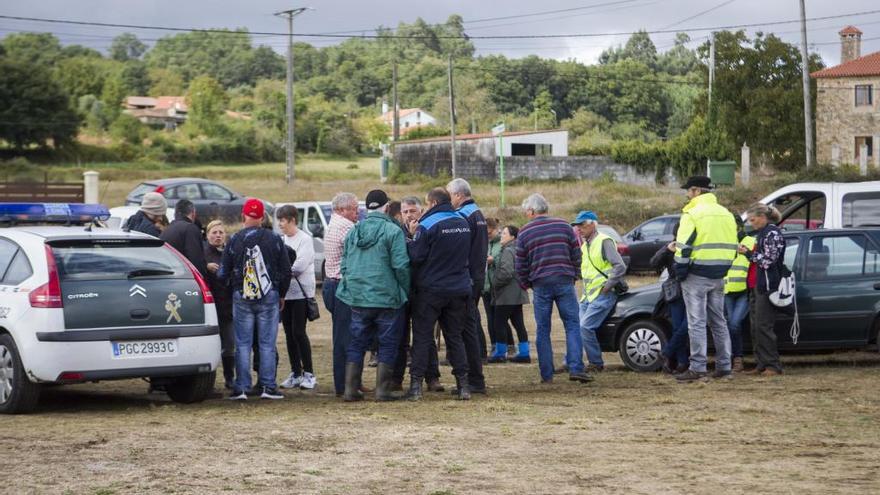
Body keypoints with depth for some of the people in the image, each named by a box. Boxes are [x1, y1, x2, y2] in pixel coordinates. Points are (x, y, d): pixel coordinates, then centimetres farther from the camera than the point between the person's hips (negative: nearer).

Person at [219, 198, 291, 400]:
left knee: (242, 344, 4)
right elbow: (286, 270, 2)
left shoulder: (235, 240, -2)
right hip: (269, 297, 0)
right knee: (267, 343, 4)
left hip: (241, 297, 0)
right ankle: (268, 386, 2)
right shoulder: (274, 239, -2)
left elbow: (223, 274, 1)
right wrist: (281, 295, 15)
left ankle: (241, 387, 2)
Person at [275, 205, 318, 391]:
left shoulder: (305, 239, -8)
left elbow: (299, 266, -17)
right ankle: (295, 374, 14)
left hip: (301, 293, -7)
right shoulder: (283, 240, 13)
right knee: (289, 334, 8)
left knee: (298, 332, -8)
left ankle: (309, 374, -1)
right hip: (285, 292, 7)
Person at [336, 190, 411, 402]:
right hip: (387, 299, -5)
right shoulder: (392, 231, -9)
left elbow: (344, 266, 12)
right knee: (388, 344, 5)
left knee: (356, 344, 12)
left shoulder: (353, 232, 8)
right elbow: (400, 266, -14)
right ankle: (382, 390, 3)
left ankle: (351, 389, 9)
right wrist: (406, 291, -2)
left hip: (357, 299, 5)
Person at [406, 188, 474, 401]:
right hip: (459, 289, 5)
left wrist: (413, 236, 1)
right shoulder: (464, 223, 7)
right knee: (455, 337, 12)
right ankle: (463, 384, 8)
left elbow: (415, 257, -14)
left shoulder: (428, 225, -14)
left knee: (422, 337, 2)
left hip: (431, 290, -5)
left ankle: (416, 385, -2)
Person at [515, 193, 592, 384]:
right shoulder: (564, 226, 6)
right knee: (572, 325, 2)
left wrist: (525, 285, 18)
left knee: (543, 330, 6)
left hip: (540, 285, 0)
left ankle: (547, 374, 4)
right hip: (565, 282, 0)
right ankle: (576, 368, -10)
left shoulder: (524, 233, 3)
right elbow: (577, 256, 8)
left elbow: (521, 265, 3)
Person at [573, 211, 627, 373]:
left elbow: (620, 267, -19)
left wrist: (607, 287, -17)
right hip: (588, 295, 9)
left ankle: (596, 364, -6)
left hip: (603, 295, -9)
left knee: (585, 327, -17)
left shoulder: (604, 242, -11)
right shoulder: (584, 245, 17)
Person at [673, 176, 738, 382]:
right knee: (719, 321, 14)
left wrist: (680, 271, -6)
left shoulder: (692, 214, -11)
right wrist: (722, 269, 18)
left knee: (697, 322, -4)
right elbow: (732, 247, 14)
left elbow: (683, 247, -15)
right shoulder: (726, 214, 12)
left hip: (697, 275, -7)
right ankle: (724, 367, 14)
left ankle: (698, 368, -6)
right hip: (718, 276, 7)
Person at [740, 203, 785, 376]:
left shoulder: (773, 234, -10)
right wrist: (747, 252, 9)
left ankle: (773, 366, -7)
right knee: (756, 327, 8)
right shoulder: (762, 233, 19)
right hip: (758, 286, 10)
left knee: (763, 326, -10)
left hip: (768, 287, -10)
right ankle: (761, 364, 12)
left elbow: (768, 260, -16)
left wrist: (749, 253, -9)